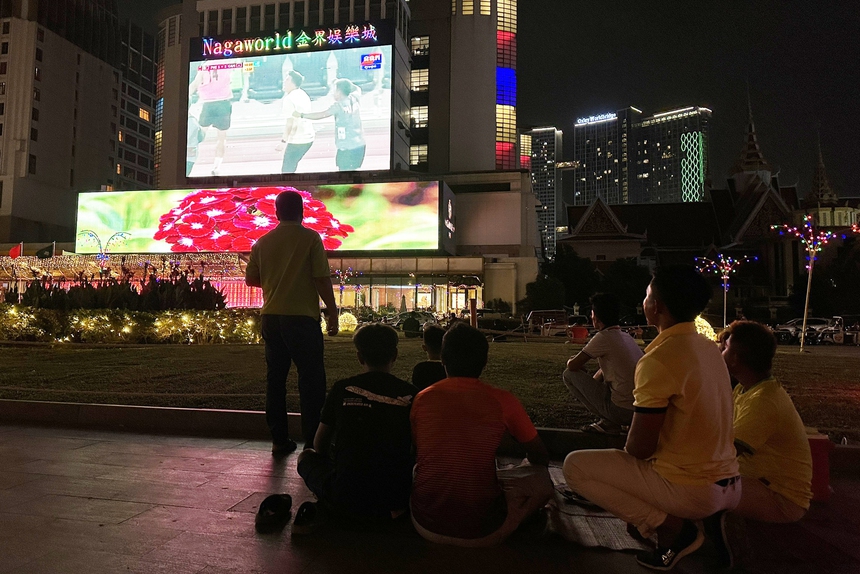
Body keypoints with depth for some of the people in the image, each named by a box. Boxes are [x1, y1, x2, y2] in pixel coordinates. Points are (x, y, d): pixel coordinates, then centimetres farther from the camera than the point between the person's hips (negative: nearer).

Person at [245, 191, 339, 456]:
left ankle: (279, 440, 15)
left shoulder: (263, 242, 8)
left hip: (271, 317, 5)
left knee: (275, 378, 10)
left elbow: (250, 278, 13)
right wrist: (332, 312, -2)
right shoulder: (310, 238, -5)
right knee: (311, 379, 1)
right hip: (302, 317, -5)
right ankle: (312, 442, 1)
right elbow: (322, 278, -10)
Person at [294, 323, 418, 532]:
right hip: (395, 502, 0)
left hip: (344, 501, 1)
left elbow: (319, 445, 12)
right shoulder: (410, 394, -1)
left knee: (306, 456, 25)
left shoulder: (342, 389, -1)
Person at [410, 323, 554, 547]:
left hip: (426, 525, 2)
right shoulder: (503, 401, -8)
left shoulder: (422, 398, -2)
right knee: (541, 476, 17)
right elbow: (541, 457, 7)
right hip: (482, 531, -2)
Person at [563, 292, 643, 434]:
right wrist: (587, 388, 25)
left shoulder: (603, 337, -13)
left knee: (569, 375, 2)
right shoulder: (626, 336, 13)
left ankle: (608, 423, 2)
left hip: (621, 410, -8)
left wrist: (572, 360, 14)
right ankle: (611, 423, 12)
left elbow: (572, 366, -9)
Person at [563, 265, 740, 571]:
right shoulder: (710, 349, 5)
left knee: (574, 466, -1)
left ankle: (670, 526, -2)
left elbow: (639, 447, -18)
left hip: (690, 489, -8)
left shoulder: (659, 358, -22)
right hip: (727, 485, 8)